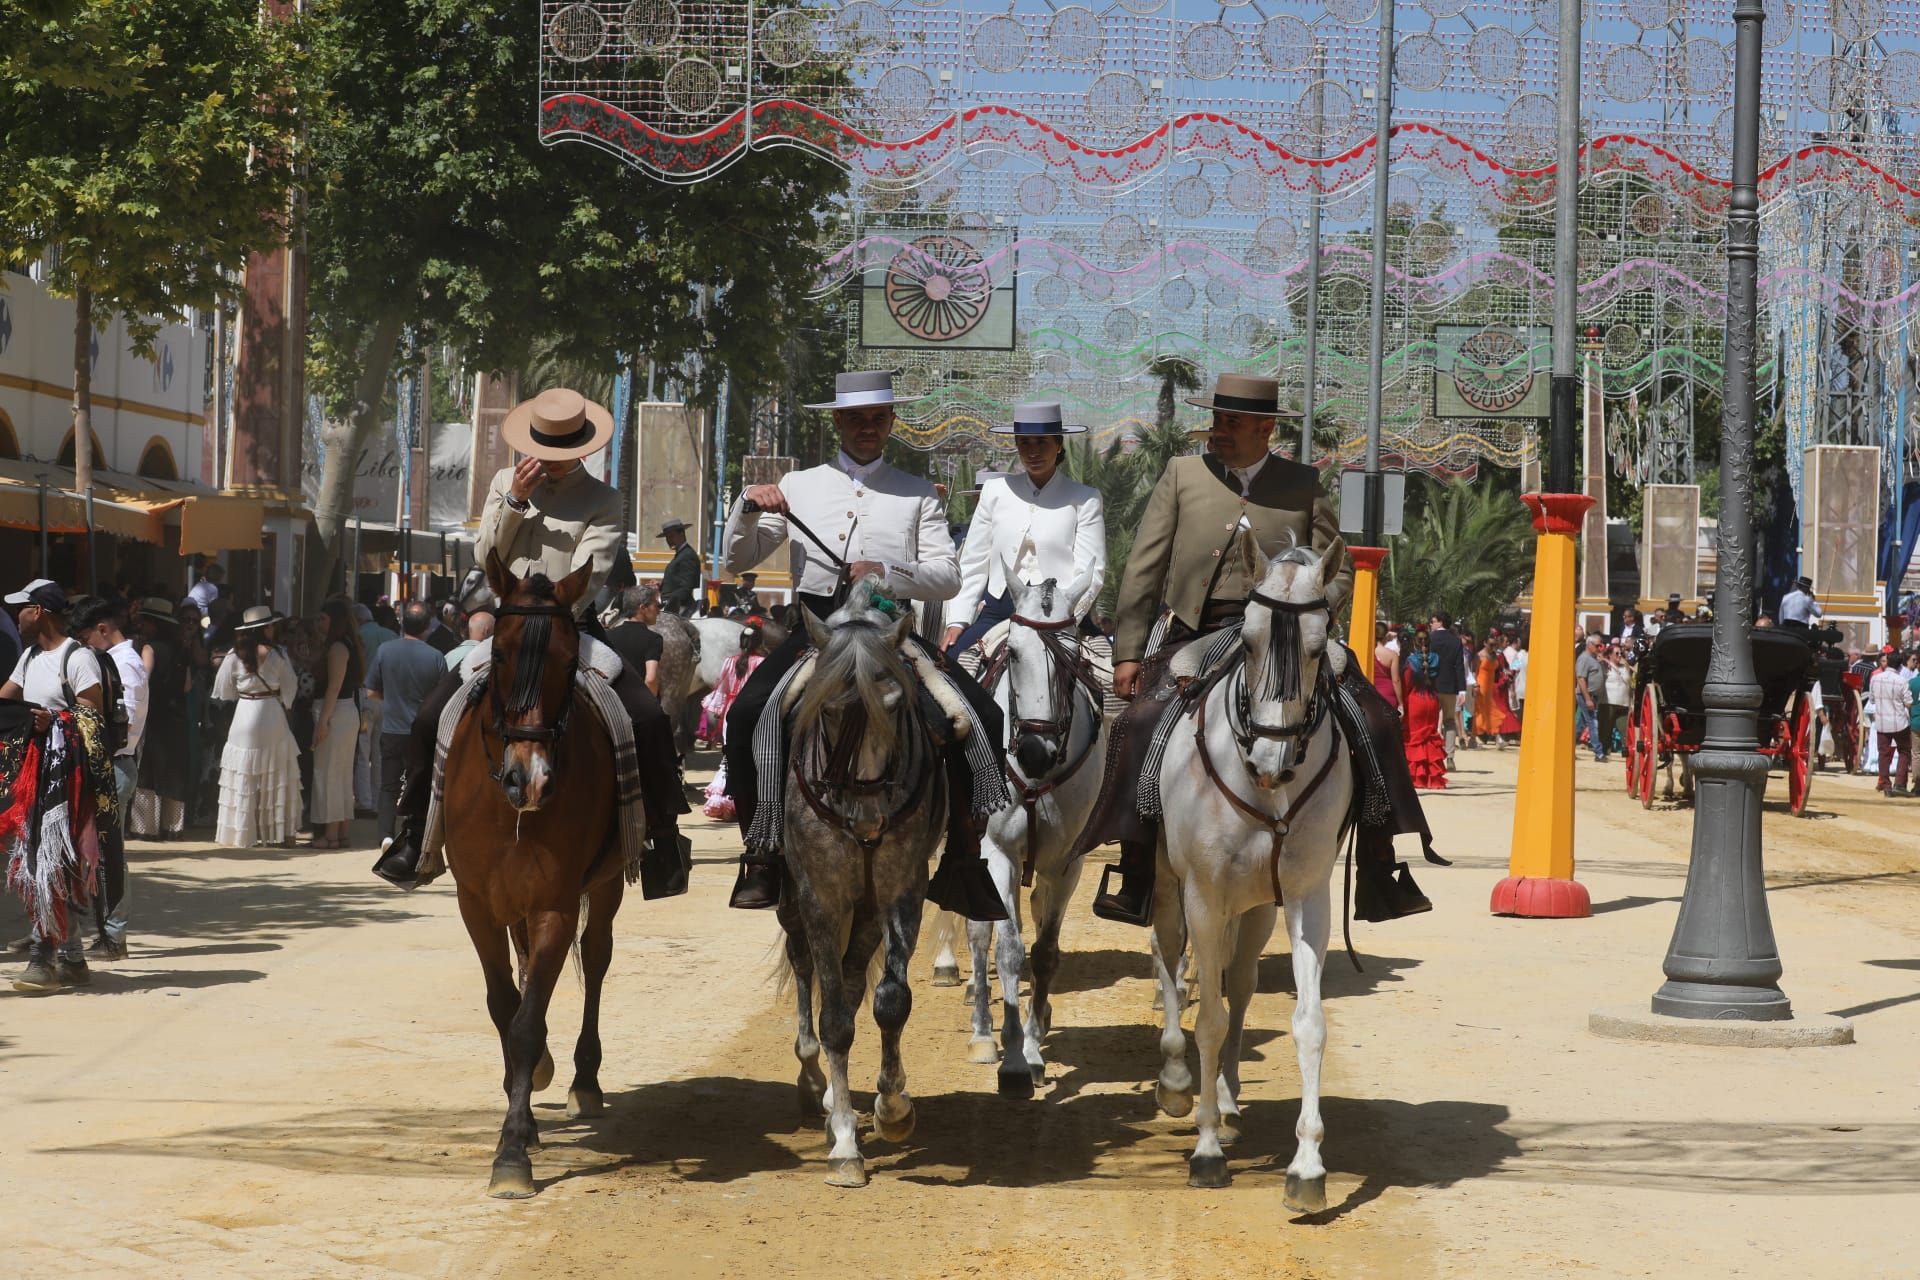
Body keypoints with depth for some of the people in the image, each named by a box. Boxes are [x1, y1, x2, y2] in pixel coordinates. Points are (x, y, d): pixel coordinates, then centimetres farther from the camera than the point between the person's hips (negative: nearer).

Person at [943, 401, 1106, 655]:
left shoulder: (1084, 499, 6)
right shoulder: (995, 491, 14)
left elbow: (1090, 573, -1)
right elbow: (973, 565, 15)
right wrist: (957, 622, 4)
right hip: (997, 612, 3)